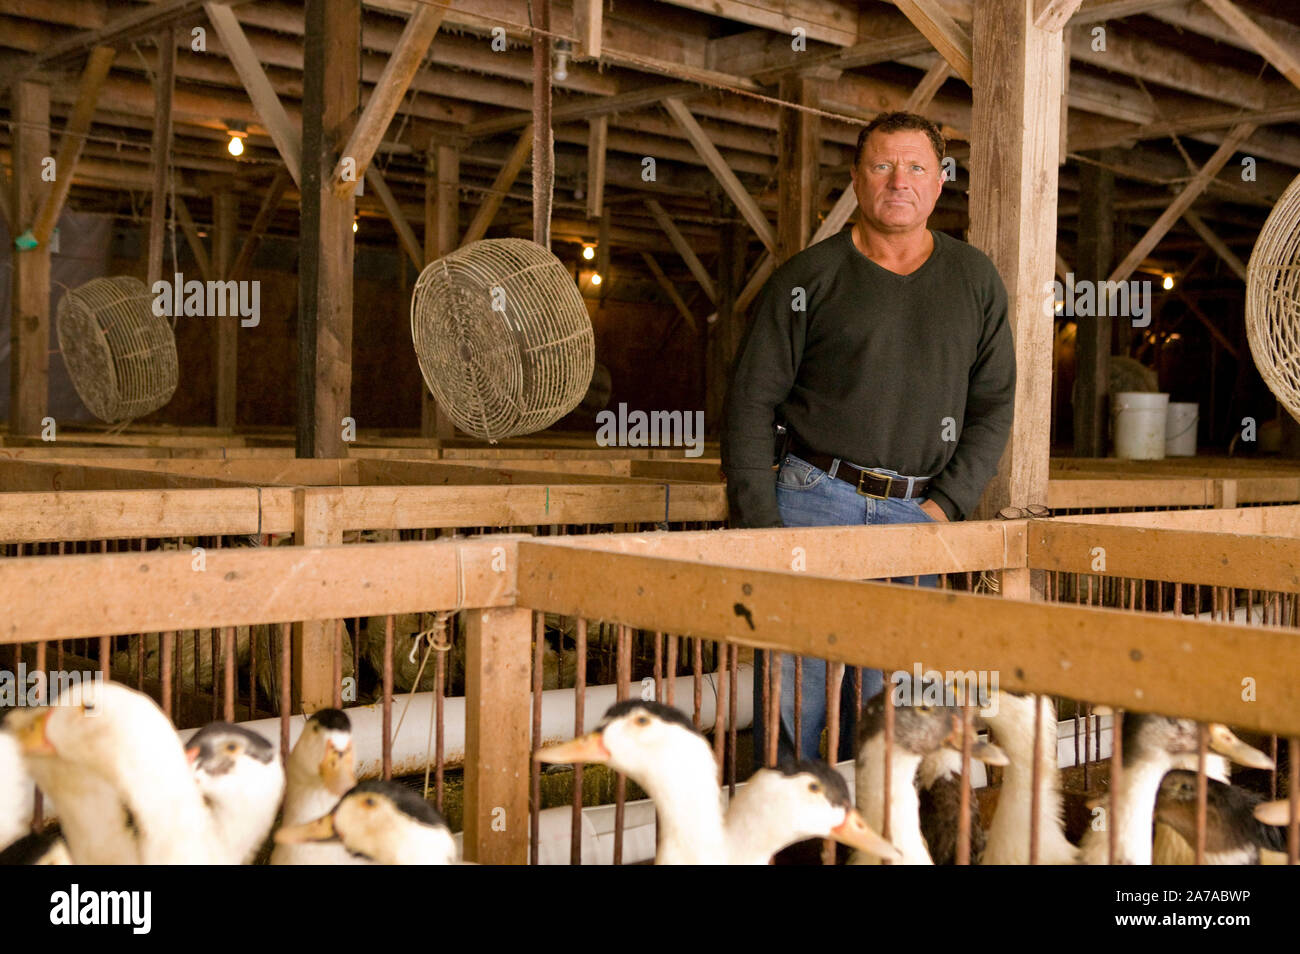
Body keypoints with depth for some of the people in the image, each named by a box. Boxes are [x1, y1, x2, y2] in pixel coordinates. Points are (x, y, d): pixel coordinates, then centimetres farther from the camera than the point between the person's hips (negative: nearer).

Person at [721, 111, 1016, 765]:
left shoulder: (975, 282, 13)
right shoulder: (809, 278, 4)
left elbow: (994, 405, 13)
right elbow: (752, 399, 2)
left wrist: (947, 503, 0)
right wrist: (759, 521, -7)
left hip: (916, 515, 2)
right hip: (814, 497, -2)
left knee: (884, 706, 4)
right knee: (792, 684, -6)